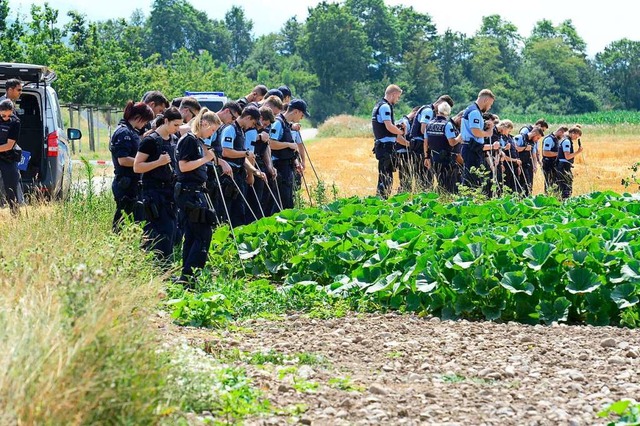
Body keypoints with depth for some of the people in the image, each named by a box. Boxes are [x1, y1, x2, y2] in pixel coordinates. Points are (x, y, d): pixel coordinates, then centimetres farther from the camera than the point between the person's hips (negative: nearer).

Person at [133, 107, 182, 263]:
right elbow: (137, 167, -14)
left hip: (169, 190, 8)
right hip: (153, 191, -8)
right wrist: (159, 162, -22)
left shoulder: (174, 140, 12)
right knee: (163, 232, -13)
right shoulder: (151, 140, -11)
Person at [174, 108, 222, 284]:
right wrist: (206, 158, -13)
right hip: (188, 192, -10)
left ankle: (187, 276, 13)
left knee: (192, 236, 10)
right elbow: (183, 166, -18)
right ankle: (187, 275, -15)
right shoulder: (188, 140, -11)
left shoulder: (199, 142, 18)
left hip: (196, 192, 10)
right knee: (203, 235, -13)